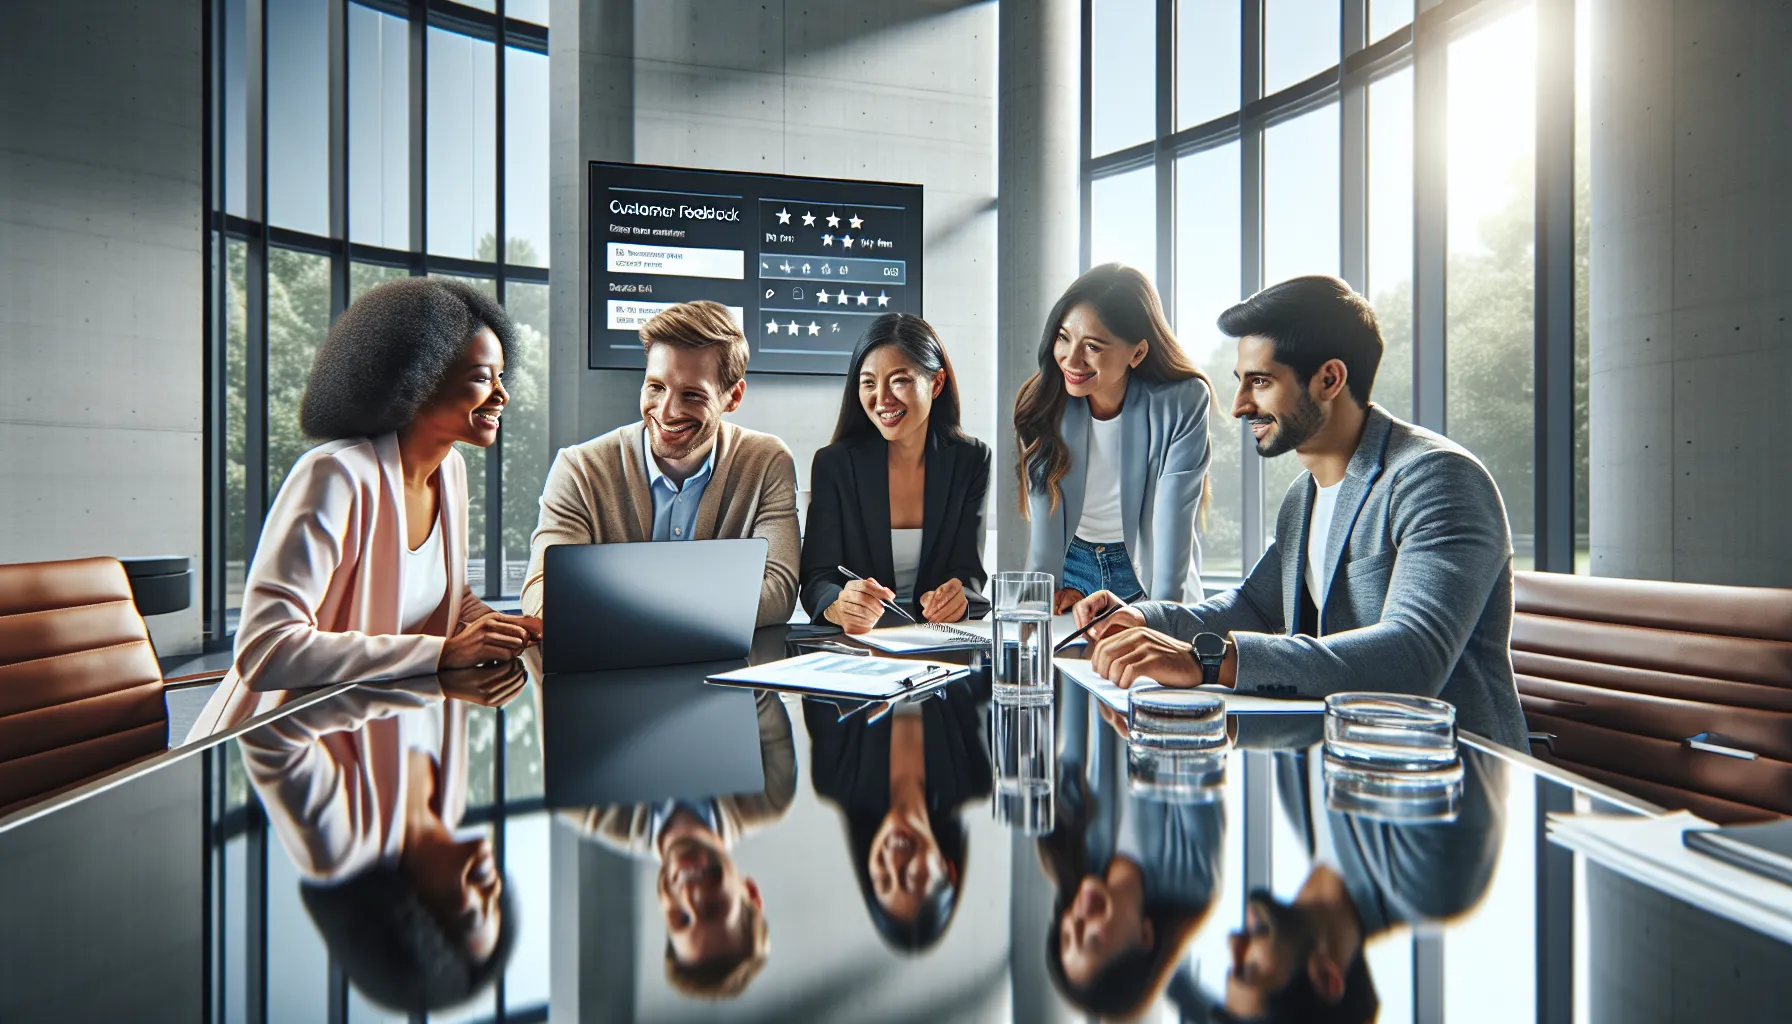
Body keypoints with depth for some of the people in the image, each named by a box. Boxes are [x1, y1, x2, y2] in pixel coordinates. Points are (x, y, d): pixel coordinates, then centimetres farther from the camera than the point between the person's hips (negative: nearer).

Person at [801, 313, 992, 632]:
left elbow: (970, 573, -3)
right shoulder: (833, 463, -3)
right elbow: (817, 578, -10)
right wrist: (838, 607, -34)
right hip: (855, 643, -1)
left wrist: (953, 600, -27)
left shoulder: (971, 460, 0)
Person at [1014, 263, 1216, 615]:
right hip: (1070, 563, 2)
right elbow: (1045, 514, -13)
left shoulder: (1183, 402, -18)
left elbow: (1173, 519, -20)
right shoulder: (1042, 401, -11)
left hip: (1149, 570, -1)